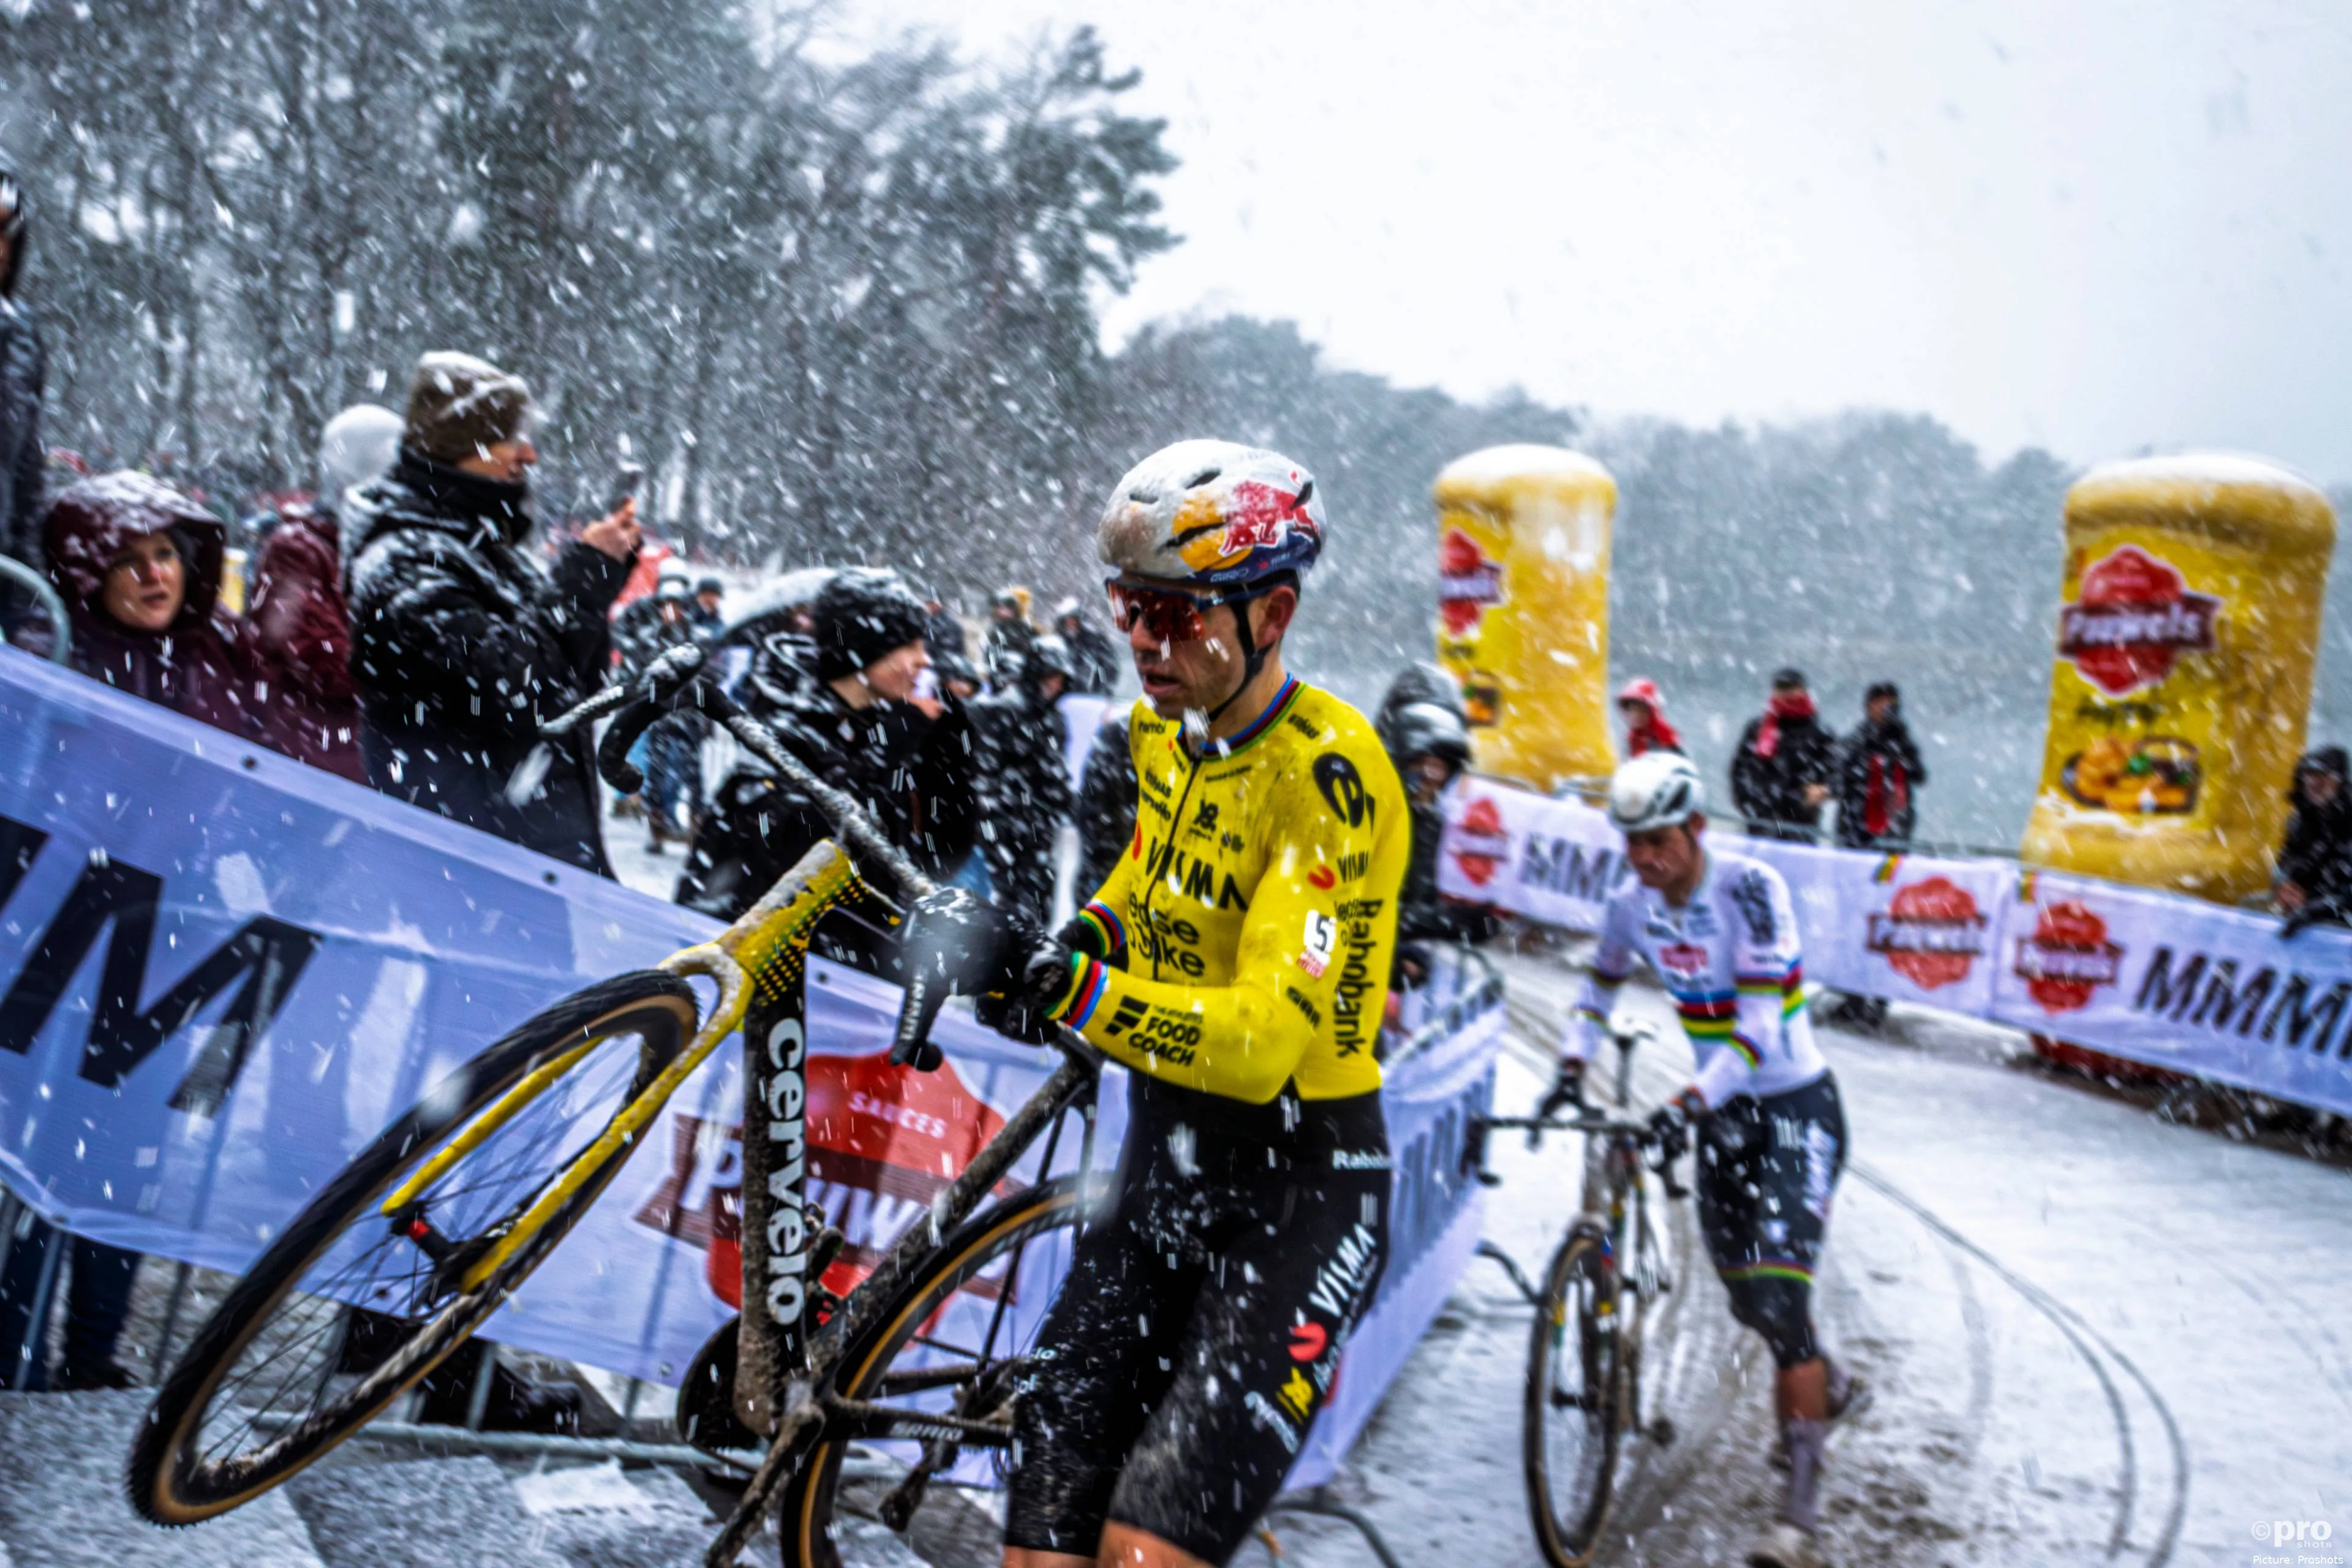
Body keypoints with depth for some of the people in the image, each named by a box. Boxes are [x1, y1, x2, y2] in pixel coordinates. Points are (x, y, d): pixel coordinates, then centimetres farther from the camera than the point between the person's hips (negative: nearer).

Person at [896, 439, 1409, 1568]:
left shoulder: (1325, 770, -21)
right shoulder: (1162, 730, 4)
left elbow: (1264, 1039, -29)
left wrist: (1062, 985, -38)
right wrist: (1076, 940, 4)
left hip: (1297, 1190, -7)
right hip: (1162, 1169, 7)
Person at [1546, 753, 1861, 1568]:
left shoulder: (1750, 889, -24)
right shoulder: (1632, 905, -6)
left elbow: (1759, 1028, -29)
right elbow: (1600, 987, 13)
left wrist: (1689, 1102, -39)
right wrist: (1572, 1066, 0)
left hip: (1796, 1105, -6)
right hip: (1724, 1110, 6)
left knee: (1778, 1291, -17)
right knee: (1746, 1298, 14)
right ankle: (1829, 1384, 46)